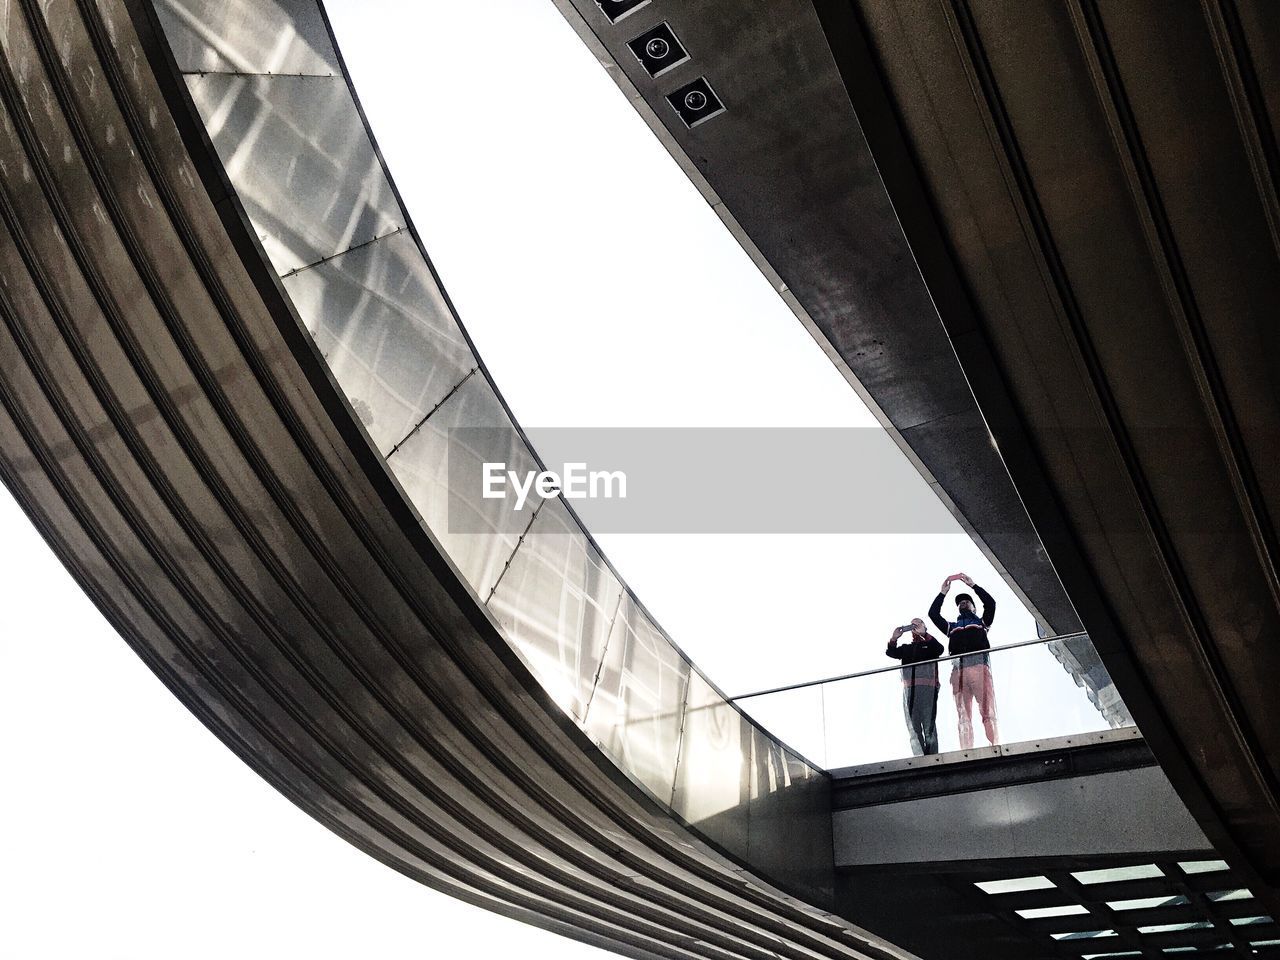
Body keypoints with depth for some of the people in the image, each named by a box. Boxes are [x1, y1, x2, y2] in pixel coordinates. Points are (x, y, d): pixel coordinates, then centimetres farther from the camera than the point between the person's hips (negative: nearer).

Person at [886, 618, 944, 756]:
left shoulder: (929, 645, 15)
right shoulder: (906, 648, 25)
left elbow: (940, 648, -5)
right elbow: (890, 652, 11)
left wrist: (924, 634, -13)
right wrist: (894, 639, -6)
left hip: (927, 688, -4)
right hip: (909, 690, 4)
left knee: (929, 727, -7)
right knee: (913, 728, -2)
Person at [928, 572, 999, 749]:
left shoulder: (981, 622, 28)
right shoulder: (952, 627, 32)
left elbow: (990, 603, 12)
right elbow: (933, 613, 22)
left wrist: (973, 585, 15)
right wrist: (943, 592, 23)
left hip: (979, 664, -2)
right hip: (958, 668, 2)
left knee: (988, 713, -13)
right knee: (963, 717, -7)